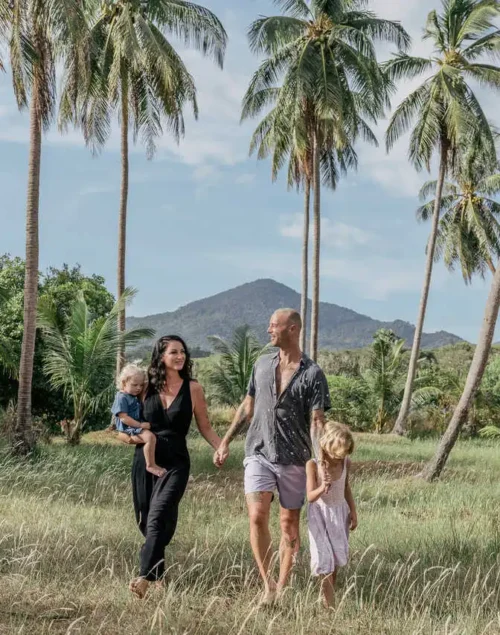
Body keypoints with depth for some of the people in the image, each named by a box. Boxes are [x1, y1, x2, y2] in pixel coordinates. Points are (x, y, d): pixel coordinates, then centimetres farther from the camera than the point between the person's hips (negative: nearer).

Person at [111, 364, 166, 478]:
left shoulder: (136, 397, 17)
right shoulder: (122, 398, -11)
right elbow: (124, 418, -19)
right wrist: (140, 425, -21)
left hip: (138, 428, 10)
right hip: (128, 430, -10)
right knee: (150, 437, -31)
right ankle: (150, 465, -28)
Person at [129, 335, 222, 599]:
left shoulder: (193, 389, 1)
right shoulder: (147, 387, 5)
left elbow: (205, 427, 6)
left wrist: (221, 447, -11)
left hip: (175, 463, -3)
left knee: (158, 518, -19)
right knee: (145, 520, 8)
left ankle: (146, 577, -26)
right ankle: (158, 575, 25)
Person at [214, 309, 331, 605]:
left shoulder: (313, 374, -6)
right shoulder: (262, 364, 7)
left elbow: (316, 422, -10)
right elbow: (248, 407, 16)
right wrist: (226, 441, 14)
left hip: (294, 459, -2)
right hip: (259, 453, 2)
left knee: (290, 524, 6)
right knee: (257, 516, -13)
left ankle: (283, 587, 19)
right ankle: (268, 584, -5)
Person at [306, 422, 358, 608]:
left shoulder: (346, 463, -9)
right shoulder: (313, 465, -22)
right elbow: (310, 497, -24)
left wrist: (353, 511, 10)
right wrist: (323, 488, -43)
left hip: (339, 512, 4)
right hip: (320, 514, -4)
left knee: (338, 554, 9)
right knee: (323, 554, -8)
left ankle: (328, 592, 26)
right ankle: (329, 602, -1)